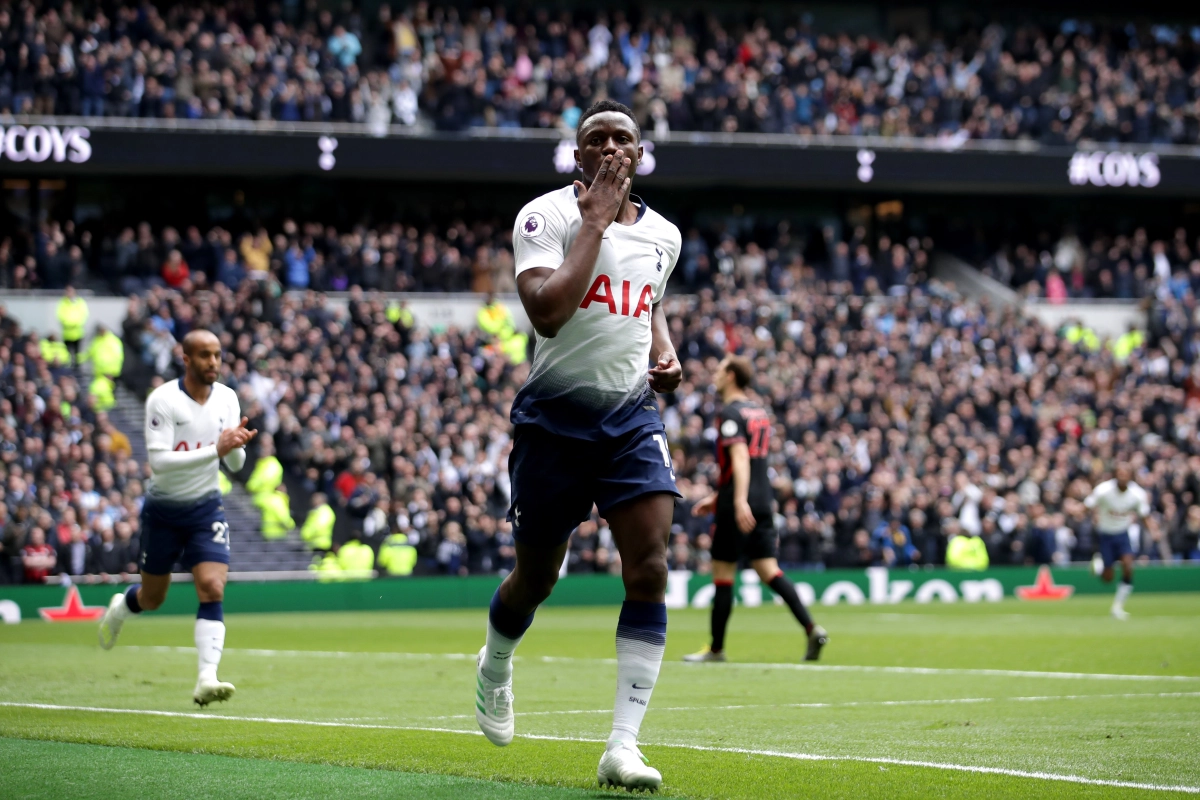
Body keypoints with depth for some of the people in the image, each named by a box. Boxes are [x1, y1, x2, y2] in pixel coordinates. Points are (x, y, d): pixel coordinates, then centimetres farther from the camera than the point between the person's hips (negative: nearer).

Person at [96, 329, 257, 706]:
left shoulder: (227, 398, -3)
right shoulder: (162, 400, -17)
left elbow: (235, 464, 0)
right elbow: (159, 461, -26)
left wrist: (237, 445, -24)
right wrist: (215, 449, -34)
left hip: (206, 507, 2)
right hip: (164, 510, -2)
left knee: (212, 588, -16)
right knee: (152, 598, 13)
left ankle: (206, 680, -21)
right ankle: (119, 609, 49)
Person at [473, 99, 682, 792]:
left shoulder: (663, 235, 9)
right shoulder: (546, 216, -9)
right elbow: (547, 312, -25)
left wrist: (666, 354, 7)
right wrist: (596, 220, -21)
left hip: (633, 416, 3)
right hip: (555, 416, -3)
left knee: (650, 572, -14)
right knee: (537, 576, 9)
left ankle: (624, 745, -14)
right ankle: (496, 664, 45)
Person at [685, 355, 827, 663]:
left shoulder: (731, 413, -10)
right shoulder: (760, 412, 18)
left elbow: (740, 458, -23)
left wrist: (739, 501, -33)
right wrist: (718, 497, 32)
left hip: (739, 507, -8)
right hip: (763, 500, 8)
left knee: (722, 572, 2)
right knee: (769, 571, 4)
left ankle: (716, 648, 8)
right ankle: (812, 629, -13)